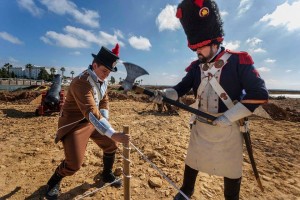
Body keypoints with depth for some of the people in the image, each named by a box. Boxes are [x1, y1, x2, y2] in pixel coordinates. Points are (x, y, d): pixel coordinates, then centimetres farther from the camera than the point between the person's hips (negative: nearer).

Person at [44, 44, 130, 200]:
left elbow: (104, 101, 10)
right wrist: (112, 133, -48)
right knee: (74, 163, -10)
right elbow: (91, 113, -41)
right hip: (74, 124, -7)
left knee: (111, 145, 10)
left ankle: (107, 175, 36)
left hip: (93, 121, 8)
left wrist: (104, 120, -4)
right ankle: (53, 183, 26)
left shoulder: (103, 80, -2)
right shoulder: (81, 82, -31)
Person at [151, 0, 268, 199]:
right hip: (199, 127, 5)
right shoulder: (196, 67, 2)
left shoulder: (238, 61, -11)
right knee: (192, 161, 20)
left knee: (231, 169, 16)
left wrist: (228, 117, -20)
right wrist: (164, 94, -22)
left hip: (228, 129, -4)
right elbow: (181, 89, -1)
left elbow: (260, 93, -15)